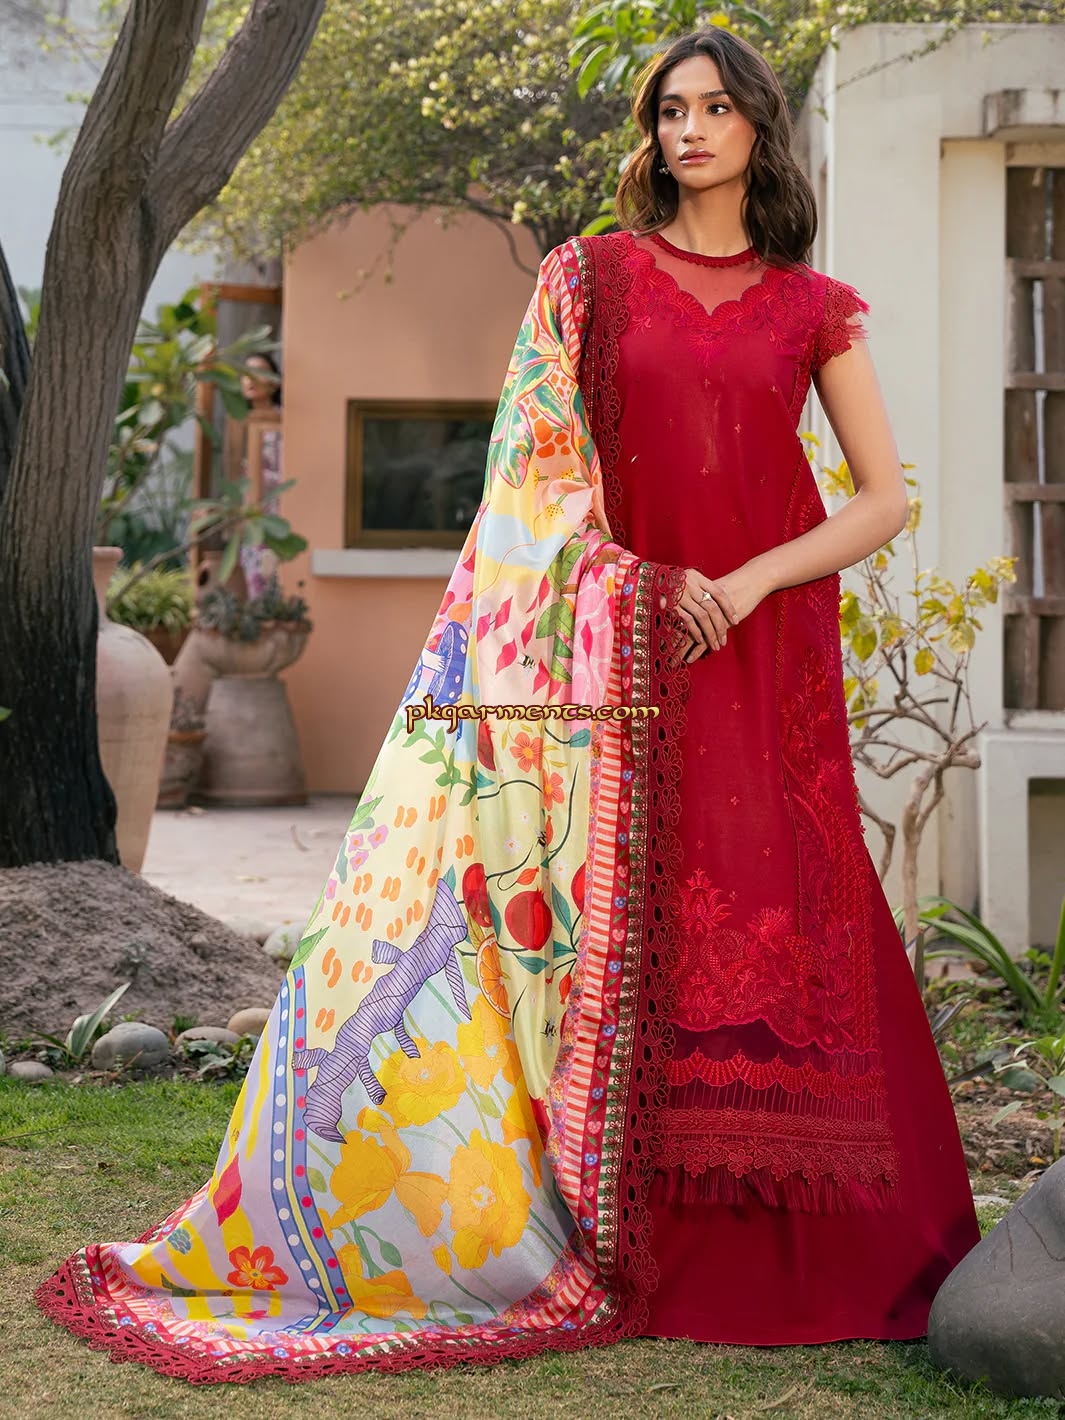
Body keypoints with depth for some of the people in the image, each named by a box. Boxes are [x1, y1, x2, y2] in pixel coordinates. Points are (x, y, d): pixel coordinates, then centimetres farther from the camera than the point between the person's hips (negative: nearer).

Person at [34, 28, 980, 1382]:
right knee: (613, 933, -3)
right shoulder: (591, 275, 8)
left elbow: (886, 496, 7)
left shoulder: (812, 307, 10)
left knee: (775, 941, 0)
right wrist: (638, 587, -13)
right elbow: (544, 459, 1)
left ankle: (779, 1256, 12)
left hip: (762, 656, 1)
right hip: (622, 651, -1)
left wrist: (747, 582, -6)